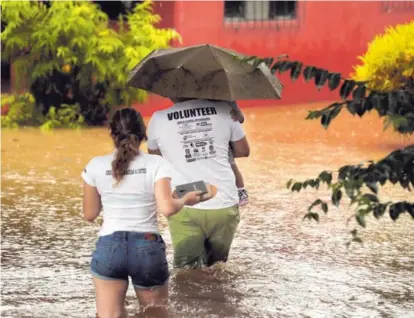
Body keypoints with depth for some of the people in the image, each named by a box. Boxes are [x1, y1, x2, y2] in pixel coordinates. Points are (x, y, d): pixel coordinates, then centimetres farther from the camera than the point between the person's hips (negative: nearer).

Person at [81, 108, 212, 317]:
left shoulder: (96, 166, 1)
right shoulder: (156, 164, -5)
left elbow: (89, 215, 9)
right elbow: (166, 208, -16)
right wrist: (186, 200, 3)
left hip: (109, 246, 1)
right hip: (148, 247, -1)